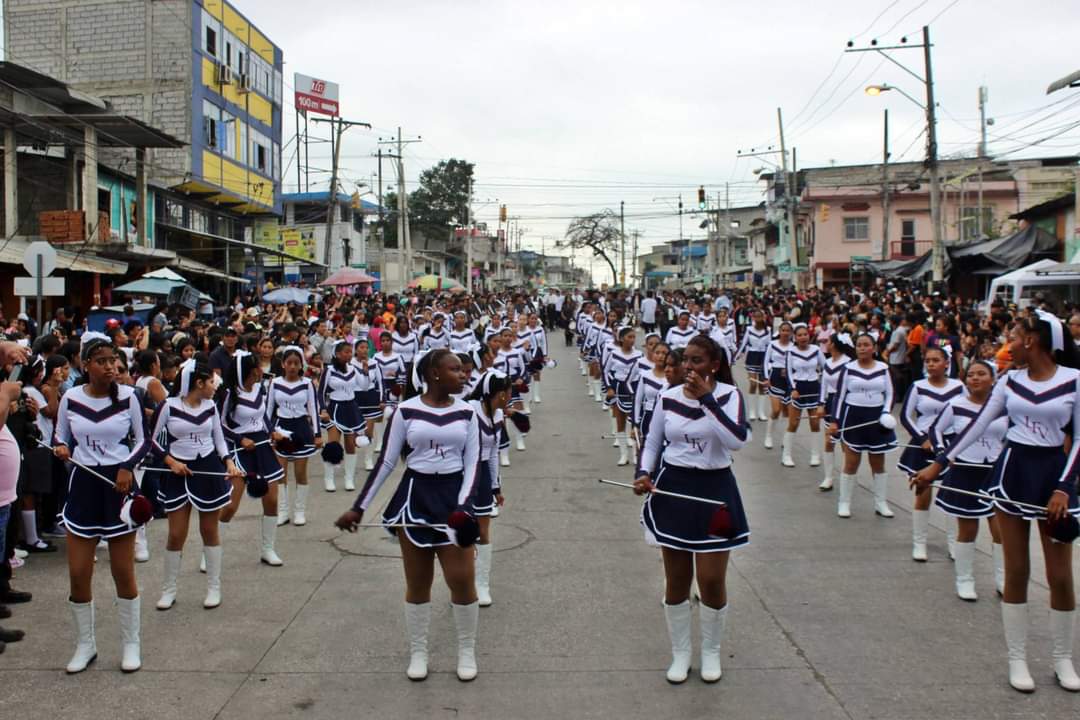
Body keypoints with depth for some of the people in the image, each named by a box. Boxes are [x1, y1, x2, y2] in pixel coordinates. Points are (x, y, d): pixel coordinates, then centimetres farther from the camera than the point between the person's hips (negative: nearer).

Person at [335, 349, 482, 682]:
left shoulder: (467, 413, 0)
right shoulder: (406, 411, -5)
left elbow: (472, 463, 1)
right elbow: (386, 462, -1)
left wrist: (464, 505, -14)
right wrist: (359, 506, -2)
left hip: (453, 495, 1)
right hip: (415, 495, -1)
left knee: (462, 579, -2)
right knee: (417, 583, 8)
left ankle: (467, 652, 18)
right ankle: (418, 653, 25)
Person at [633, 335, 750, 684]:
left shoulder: (729, 394, -9)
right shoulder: (668, 397, -1)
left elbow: (737, 440, -25)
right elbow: (652, 442, 8)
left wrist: (707, 399, -25)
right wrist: (644, 474, -10)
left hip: (714, 492, -2)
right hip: (672, 490, 2)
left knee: (712, 581, 3)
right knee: (676, 580, 10)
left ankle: (711, 652, 26)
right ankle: (680, 653, 27)